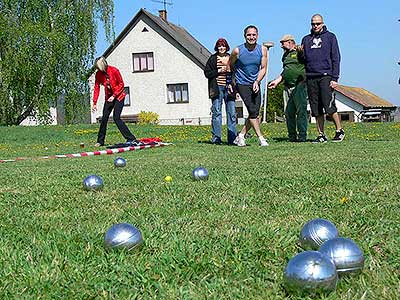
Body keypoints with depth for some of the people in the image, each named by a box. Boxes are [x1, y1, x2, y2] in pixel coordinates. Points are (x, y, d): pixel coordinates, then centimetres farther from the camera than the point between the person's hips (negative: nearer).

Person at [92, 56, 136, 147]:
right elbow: (97, 88, -2)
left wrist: (114, 96, -17)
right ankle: (100, 141, 13)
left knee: (116, 118, -16)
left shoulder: (114, 70, -17)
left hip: (118, 96, -5)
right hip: (108, 97, 5)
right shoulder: (98, 74, -4)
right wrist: (94, 103, -6)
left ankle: (131, 138, -14)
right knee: (104, 118, 2)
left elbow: (121, 84, -10)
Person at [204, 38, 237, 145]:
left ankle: (232, 138, 5)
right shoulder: (212, 58, 6)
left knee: (232, 113, 0)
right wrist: (218, 71, -10)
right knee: (216, 112, -3)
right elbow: (207, 73, 2)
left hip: (229, 88, 2)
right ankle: (216, 137, 2)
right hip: (217, 88, -2)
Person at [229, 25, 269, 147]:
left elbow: (263, 68, 3)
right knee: (253, 111, -13)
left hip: (255, 84, 4)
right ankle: (261, 138, -9)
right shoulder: (237, 51, -11)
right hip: (242, 84, -4)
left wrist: (257, 82, -11)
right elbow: (230, 67, 4)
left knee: (255, 112, 1)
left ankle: (241, 136, 15)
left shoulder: (262, 49, -2)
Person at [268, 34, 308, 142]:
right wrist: (277, 81, 23)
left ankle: (302, 136, -9)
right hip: (287, 87, 7)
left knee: (301, 111, -10)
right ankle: (292, 136, 9)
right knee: (288, 112, 4)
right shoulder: (285, 56, 24)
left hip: (299, 86, -7)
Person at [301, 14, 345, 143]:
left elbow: (335, 58, 1)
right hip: (311, 78, 4)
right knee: (316, 109, 3)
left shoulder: (330, 37, 7)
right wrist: (300, 53, -2)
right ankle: (321, 135, 10)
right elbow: (303, 59, 22)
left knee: (329, 106, -11)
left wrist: (335, 78, -7)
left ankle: (339, 130, 5)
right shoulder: (306, 39, 18)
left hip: (326, 76, -4)